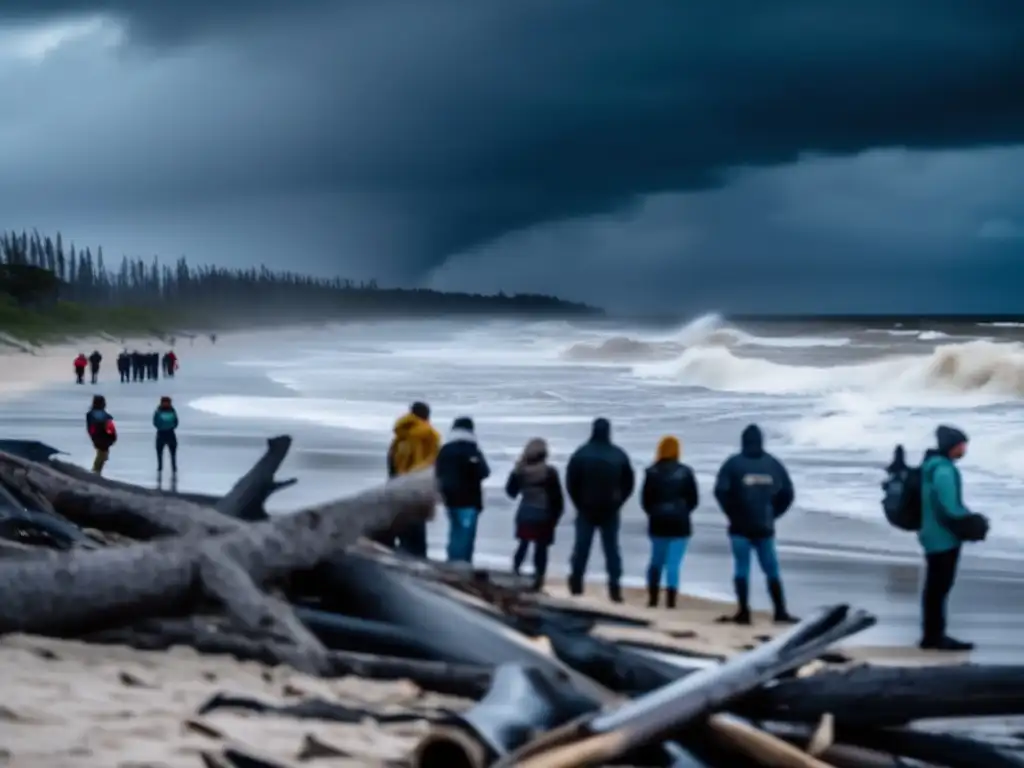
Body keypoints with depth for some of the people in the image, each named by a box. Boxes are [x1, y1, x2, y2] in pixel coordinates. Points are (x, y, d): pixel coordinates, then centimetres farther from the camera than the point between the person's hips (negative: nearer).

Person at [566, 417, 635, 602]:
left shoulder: (581, 454, -7)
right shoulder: (619, 455, 0)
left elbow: (571, 482, -8)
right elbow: (629, 483, 2)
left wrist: (579, 503, 3)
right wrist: (618, 502, 9)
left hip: (586, 509, -1)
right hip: (610, 510, 1)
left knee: (582, 546, 10)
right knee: (611, 548, 3)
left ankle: (576, 583, 17)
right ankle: (615, 587, -5)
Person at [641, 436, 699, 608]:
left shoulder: (652, 472, -4)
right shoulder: (685, 472, -4)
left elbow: (645, 499, -2)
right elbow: (694, 499, 0)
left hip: (658, 523, 1)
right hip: (680, 524, -1)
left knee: (657, 561, 16)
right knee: (674, 563, -3)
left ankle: (653, 598, 18)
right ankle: (670, 601, -11)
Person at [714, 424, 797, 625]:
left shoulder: (733, 463, -5)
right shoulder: (773, 464, 5)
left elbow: (721, 491, -14)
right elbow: (787, 493, 5)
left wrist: (732, 512, 0)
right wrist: (773, 514, 13)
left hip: (740, 526, -2)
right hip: (764, 527, 2)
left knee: (742, 569, 1)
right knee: (772, 570, 9)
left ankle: (743, 611, -4)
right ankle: (780, 611, 7)